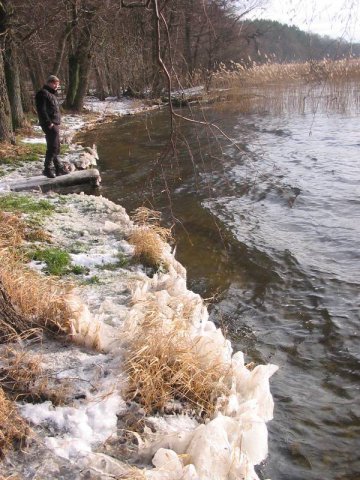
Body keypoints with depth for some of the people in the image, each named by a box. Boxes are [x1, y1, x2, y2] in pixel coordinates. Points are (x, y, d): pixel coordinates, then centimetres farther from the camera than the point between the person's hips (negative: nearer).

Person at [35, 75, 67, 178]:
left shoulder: (52, 94, 22)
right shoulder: (43, 93, -9)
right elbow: (41, 110, -18)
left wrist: (57, 122, 14)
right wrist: (48, 123, -21)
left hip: (55, 124, 10)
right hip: (50, 125, -10)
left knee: (55, 148, 12)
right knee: (52, 147, -12)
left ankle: (58, 169, 18)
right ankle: (47, 169, -6)